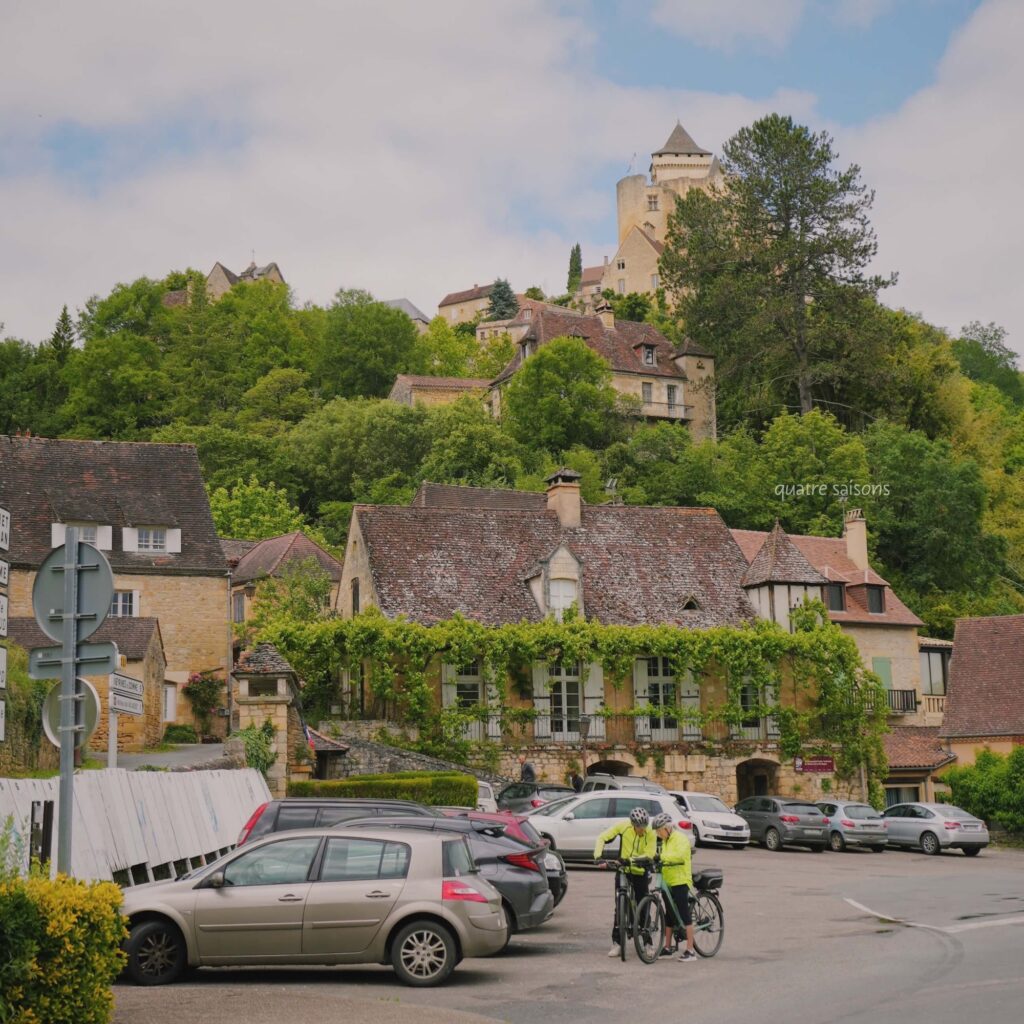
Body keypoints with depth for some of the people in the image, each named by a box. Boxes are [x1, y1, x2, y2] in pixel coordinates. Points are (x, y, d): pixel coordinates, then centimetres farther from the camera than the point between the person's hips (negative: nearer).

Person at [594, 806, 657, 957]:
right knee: (620, 906, -1)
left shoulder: (650, 833, -16)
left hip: (640, 872, -1)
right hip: (623, 870, 1)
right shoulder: (624, 826, -14)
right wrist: (597, 855, -23)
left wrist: (631, 860, -36)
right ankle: (616, 942, 4)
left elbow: (649, 854, -23)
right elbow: (602, 838, -9)